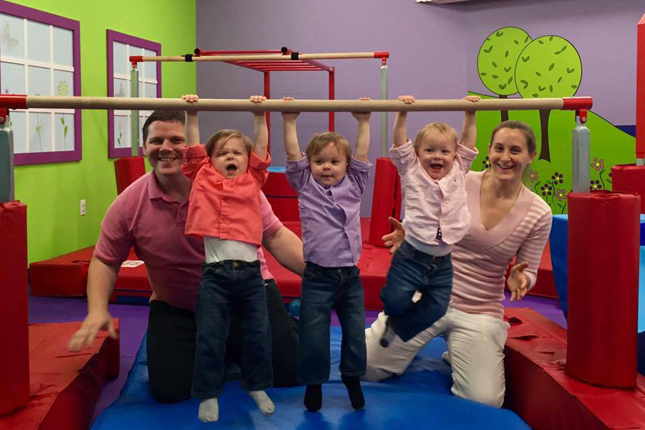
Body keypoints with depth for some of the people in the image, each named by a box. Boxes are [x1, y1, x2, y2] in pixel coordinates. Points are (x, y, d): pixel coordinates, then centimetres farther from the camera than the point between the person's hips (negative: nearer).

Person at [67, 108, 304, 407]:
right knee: (169, 391, -8)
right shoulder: (129, 204, -13)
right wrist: (97, 310, -16)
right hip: (176, 308, 1)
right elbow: (105, 260, 0)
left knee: (288, 373, 0)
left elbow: (274, 236, -13)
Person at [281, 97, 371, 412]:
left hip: (351, 276, 2)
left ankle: (353, 378, 31)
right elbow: (293, 155, -3)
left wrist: (364, 122, 4)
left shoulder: (354, 185, 7)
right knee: (314, 335, 2)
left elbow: (362, 155, 5)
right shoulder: (305, 186, 3)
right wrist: (290, 122, -4)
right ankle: (313, 383, 21)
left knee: (355, 332, 11)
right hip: (318, 277, -2)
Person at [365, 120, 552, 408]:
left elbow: (528, 273, 3)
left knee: (484, 402, -15)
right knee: (364, 367, -3)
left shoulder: (538, 213, -6)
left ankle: (458, 353, 18)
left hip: (480, 312, 0)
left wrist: (518, 280, -20)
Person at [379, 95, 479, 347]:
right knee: (395, 302, -9)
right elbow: (400, 143, -6)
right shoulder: (411, 171, 1)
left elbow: (468, 142, 9)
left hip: (444, 262, 3)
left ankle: (397, 327, 27)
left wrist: (470, 115, 4)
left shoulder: (458, 172, 8)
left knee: (436, 310, 3)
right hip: (411, 256, -3)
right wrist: (402, 113, -10)